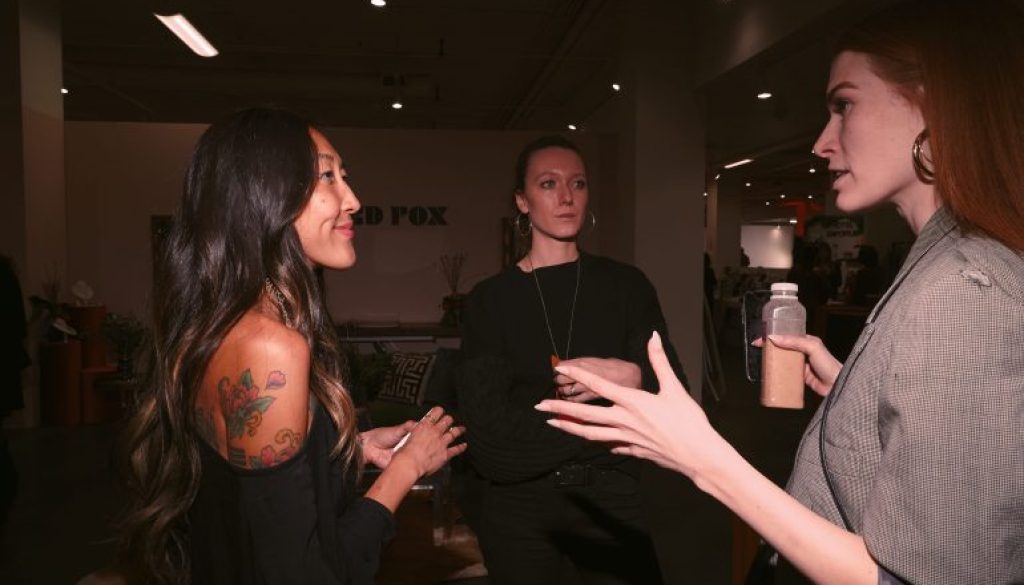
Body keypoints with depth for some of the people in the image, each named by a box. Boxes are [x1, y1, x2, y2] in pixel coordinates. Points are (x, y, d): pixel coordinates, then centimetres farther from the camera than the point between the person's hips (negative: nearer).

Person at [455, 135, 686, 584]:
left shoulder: (627, 285, 0)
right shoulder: (490, 299, -5)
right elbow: (487, 429, -12)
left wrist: (631, 377, -23)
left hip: (610, 494, 1)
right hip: (517, 501, -1)